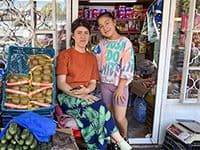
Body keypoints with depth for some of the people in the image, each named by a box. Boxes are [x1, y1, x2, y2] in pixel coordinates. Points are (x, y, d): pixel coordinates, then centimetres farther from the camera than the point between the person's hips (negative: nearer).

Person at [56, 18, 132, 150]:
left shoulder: (92, 58, 15)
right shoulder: (64, 55, 0)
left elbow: (93, 83, 10)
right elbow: (61, 83, -8)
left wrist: (86, 91, -15)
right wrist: (79, 95, -22)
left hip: (86, 96, 4)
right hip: (68, 96, -4)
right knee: (99, 107, -31)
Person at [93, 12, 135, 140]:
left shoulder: (125, 42, -12)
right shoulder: (102, 43, 3)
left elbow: (127, 68, -14)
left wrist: (120, 88, -15)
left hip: (120, 85, -4)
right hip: (104, 84, 4)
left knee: (120, 118, 0)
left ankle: (124, 138, 29)